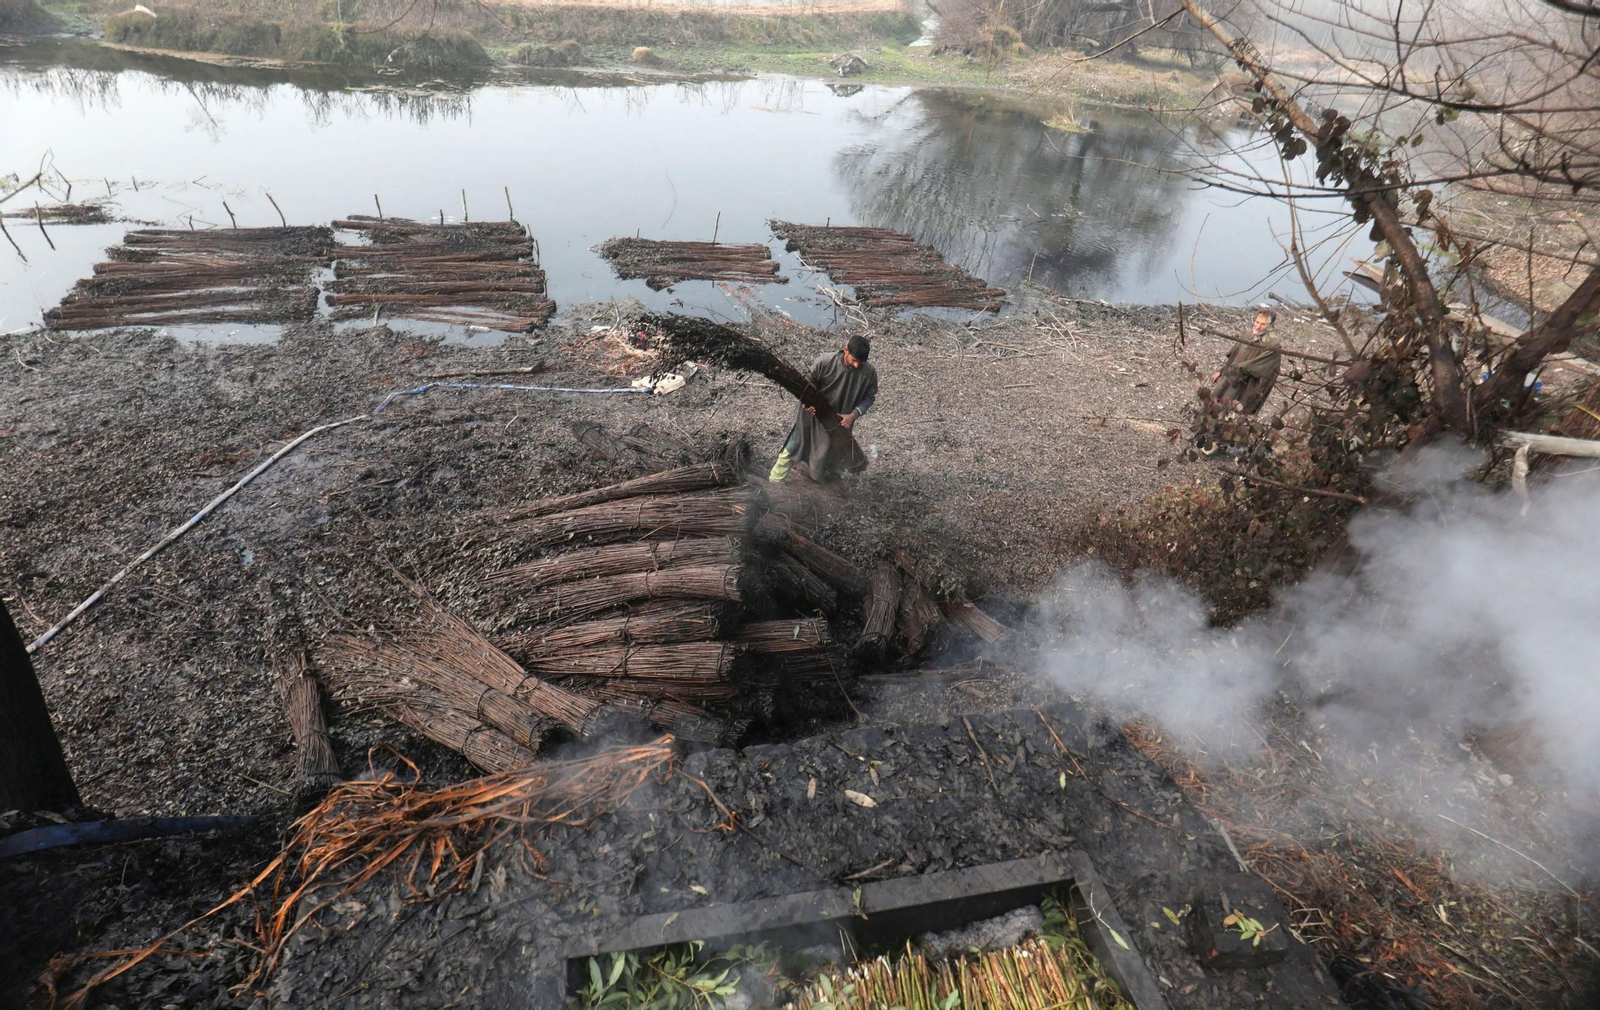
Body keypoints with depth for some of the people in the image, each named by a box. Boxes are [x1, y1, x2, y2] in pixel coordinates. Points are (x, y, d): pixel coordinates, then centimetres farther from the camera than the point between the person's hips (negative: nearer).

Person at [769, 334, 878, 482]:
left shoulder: (869, 372, -21)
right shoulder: (824, 361, -26)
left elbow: (869, 397, -6)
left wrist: (854, 414, -21)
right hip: (812, 414, 0)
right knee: (792, 448, 12)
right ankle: (773, 483, 30)